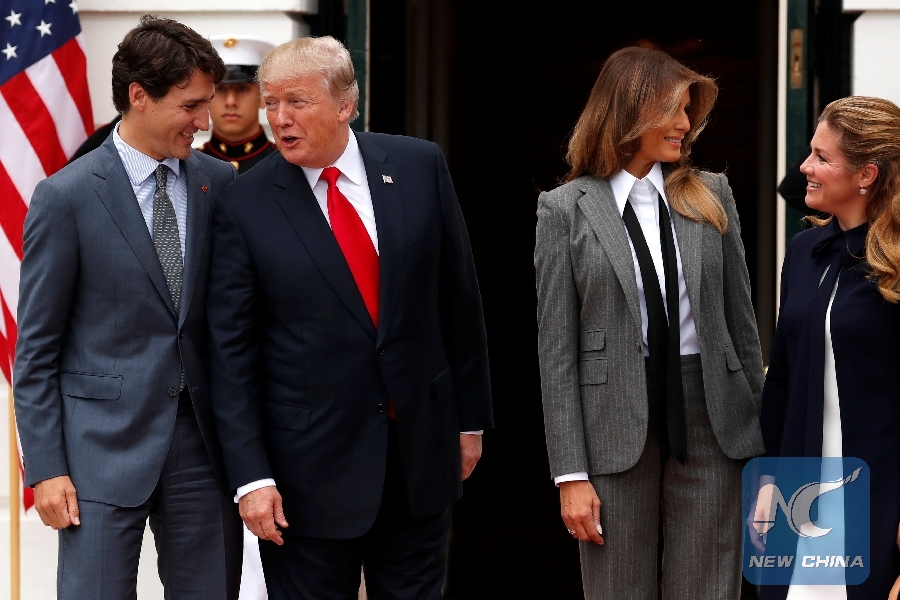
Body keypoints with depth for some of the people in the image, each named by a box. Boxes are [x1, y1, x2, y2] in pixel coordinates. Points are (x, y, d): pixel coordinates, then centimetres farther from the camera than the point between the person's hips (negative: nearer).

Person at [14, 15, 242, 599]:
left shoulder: (220, 183, 5)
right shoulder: (67, 197, -6)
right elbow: (36, 349, -3)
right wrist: (46, 467, -7)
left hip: (203, 441, 4)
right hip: (105, 446, -4)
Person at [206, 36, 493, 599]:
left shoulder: (420, 166, -1)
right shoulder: (246, 206, -7)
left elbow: (460, 300, 6)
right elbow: (231, 351, -6)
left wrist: (471, 418, 8)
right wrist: (251, 475, -11)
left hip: (421, 447, 2)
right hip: (311, 463, -2)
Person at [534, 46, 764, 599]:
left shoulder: (711, 196, 7)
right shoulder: (567, 210, -1)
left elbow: (741, 318, 11)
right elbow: (556, 349, -2)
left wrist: (761, 435, 10)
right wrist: (571, 474, -8)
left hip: (710, 416, 2)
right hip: (616, 424, -2)